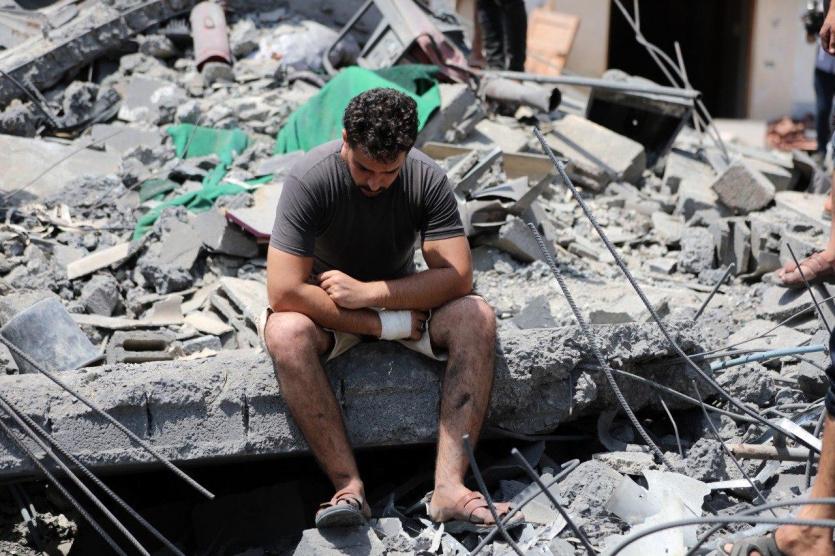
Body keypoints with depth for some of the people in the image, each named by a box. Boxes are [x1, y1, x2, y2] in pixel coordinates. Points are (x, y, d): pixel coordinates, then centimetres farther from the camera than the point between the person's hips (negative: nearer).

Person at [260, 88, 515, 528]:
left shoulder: (427, 179, -18)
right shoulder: (310, 179, -26)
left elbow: (457, 276, -22)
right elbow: (284, 292, -30)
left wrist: (369, 292, -31)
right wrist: (385, 324, -28)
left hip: (400, 294, 2)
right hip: (328, 308, -2)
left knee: (478, 320, -27)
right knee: (285, 332, -36)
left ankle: (448, 486, -34)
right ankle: (349, 487, -33)